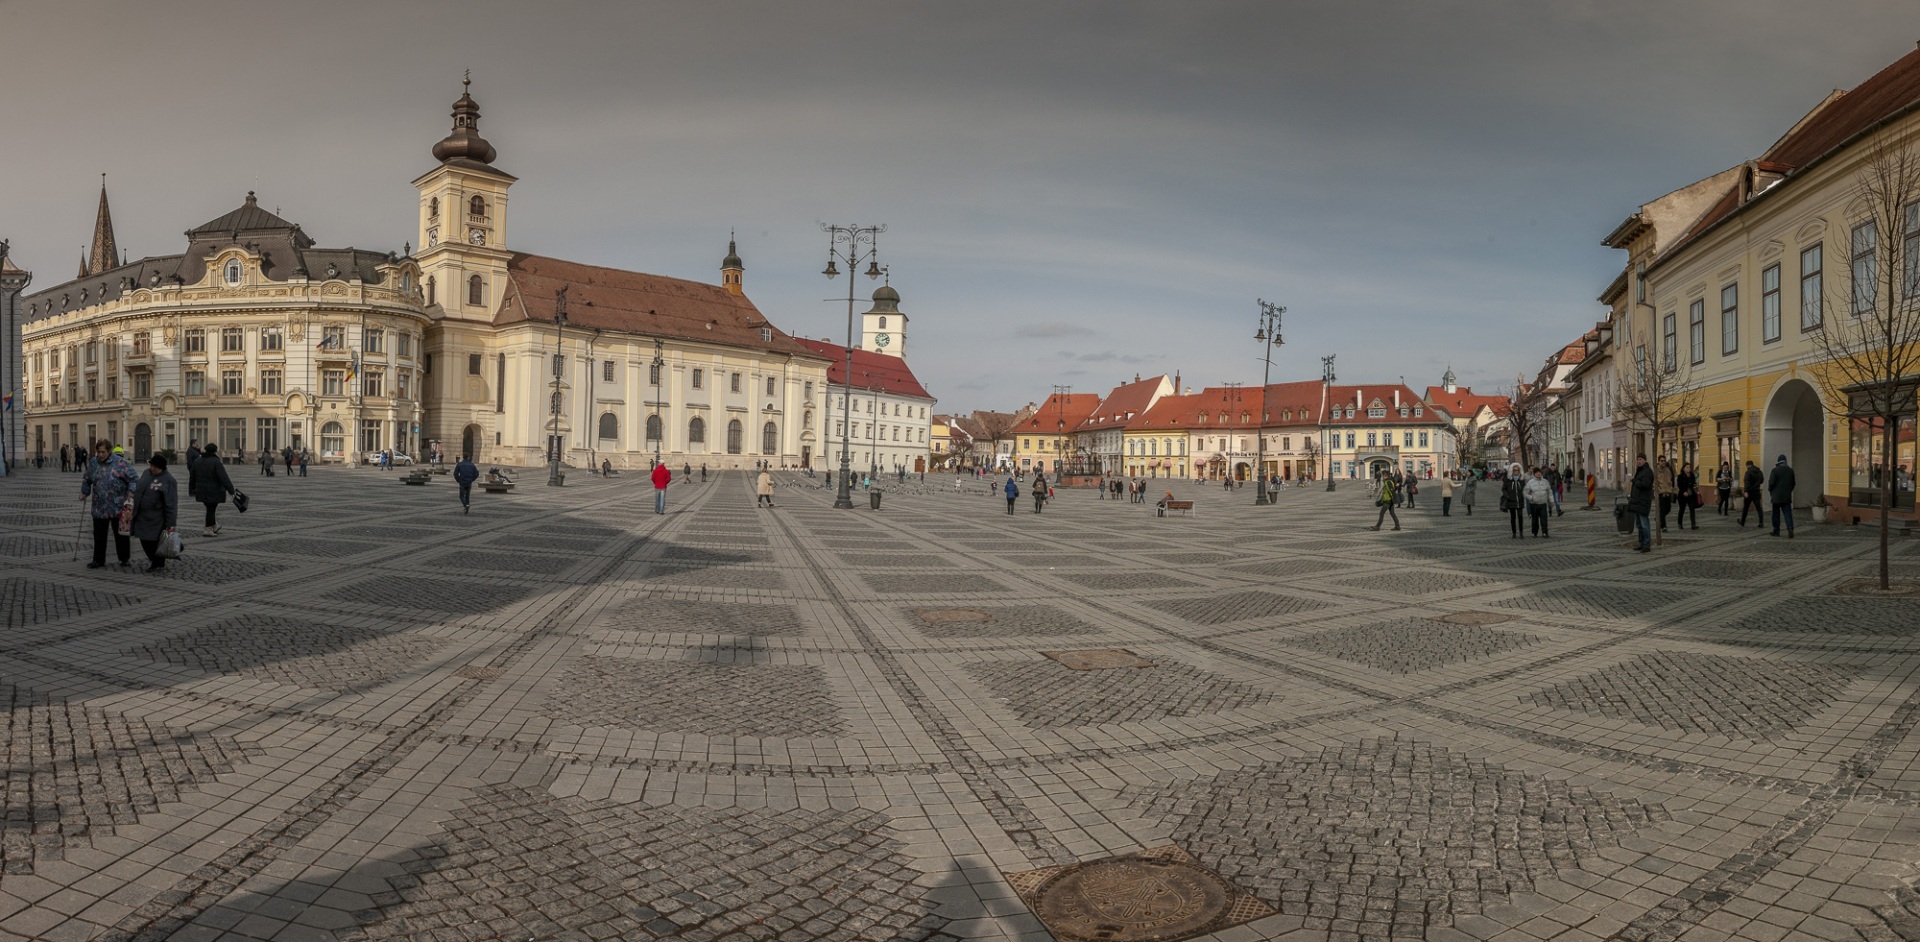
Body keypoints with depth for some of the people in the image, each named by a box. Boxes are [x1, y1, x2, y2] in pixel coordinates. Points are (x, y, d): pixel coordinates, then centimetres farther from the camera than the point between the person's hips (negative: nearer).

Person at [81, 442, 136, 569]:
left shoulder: (120, 463, -7)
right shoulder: (94, 463, 8)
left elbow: (133, 478, -7)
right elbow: (87, 480, 24)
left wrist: (131, 492, -18)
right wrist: (84, 492, 18)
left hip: (118, 507, -4)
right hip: (99, 507, 4)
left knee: (120, 534, 6)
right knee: (99, 535, 8)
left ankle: (125, 558, 19)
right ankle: (98, 561, 16)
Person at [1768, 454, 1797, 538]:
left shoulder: (1775, 470, -11)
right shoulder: (1790, 470, 4)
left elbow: (1771, 482, -12)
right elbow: (1793, 483, 11)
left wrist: (1770, 491, 4)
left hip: (1777, 496, -3)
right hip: (1787, 496, 3)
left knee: (1776, 514, 7)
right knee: (1788, 513, 0)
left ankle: (1776, 531, 11)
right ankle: (1790, 529, -15)